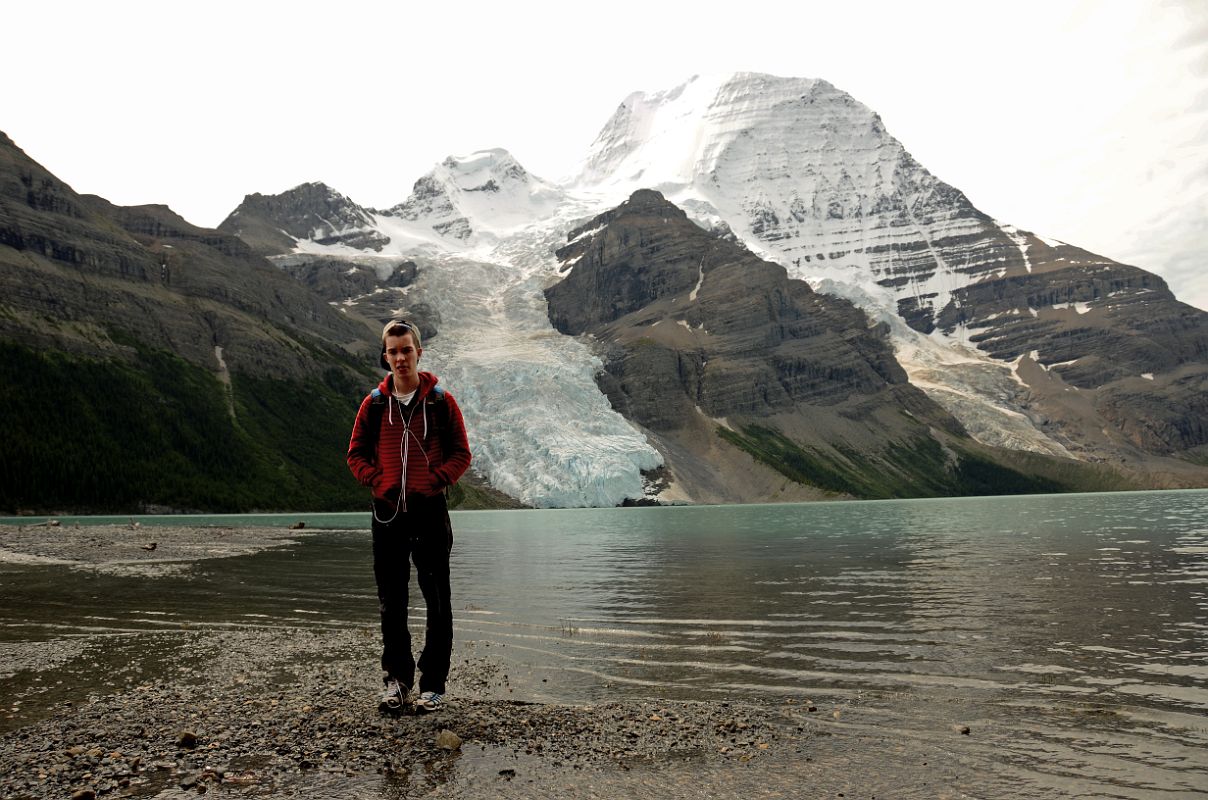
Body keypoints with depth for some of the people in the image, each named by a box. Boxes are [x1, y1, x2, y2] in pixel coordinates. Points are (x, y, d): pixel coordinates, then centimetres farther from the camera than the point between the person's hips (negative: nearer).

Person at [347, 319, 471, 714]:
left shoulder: (440, 400, -1)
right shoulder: (374, 403, 5)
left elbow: (460, 453, 1)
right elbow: (356, 454, 11)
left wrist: (434, 481, -12)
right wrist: (378, 482, -5)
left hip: (430, 510, -2)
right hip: (388, 512, 2)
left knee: (437, 603, 3)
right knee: (391, 603, 9)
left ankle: (433, 684, 14)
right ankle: (397, 679, 23)